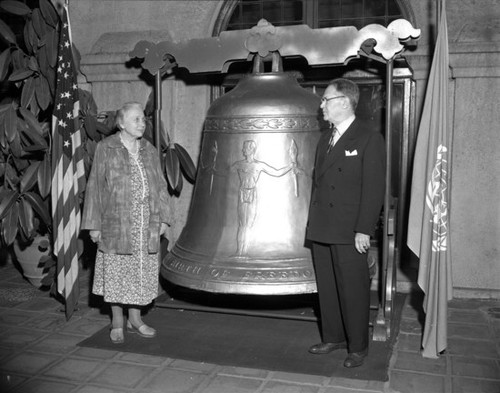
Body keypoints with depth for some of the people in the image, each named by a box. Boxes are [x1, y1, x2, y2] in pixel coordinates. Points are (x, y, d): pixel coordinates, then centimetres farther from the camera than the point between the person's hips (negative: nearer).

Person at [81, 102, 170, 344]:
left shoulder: (149, 150, 9)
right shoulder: (106, 148, -3)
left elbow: (160, 186, 11)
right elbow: (95, 186, -3)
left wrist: (162, 217, 4)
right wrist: (93, 224, -6)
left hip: (146, 224, 4)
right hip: (116, 223, -3)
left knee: (141, 272, 9)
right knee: (116, 272, 4)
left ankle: (135, 319, 24)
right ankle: (117, 323, 20)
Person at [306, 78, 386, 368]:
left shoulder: (369, 139, -7)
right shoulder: (325, 139, 16)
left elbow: (374, 189, -11)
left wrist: (364, 230, -15)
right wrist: (313, 221, 11)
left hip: (350, 233, -7)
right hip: (321, 230, 7)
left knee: (353, 290, 2)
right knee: (327, 288, 14)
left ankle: (358, 347, 18)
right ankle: (333, 338, 30)